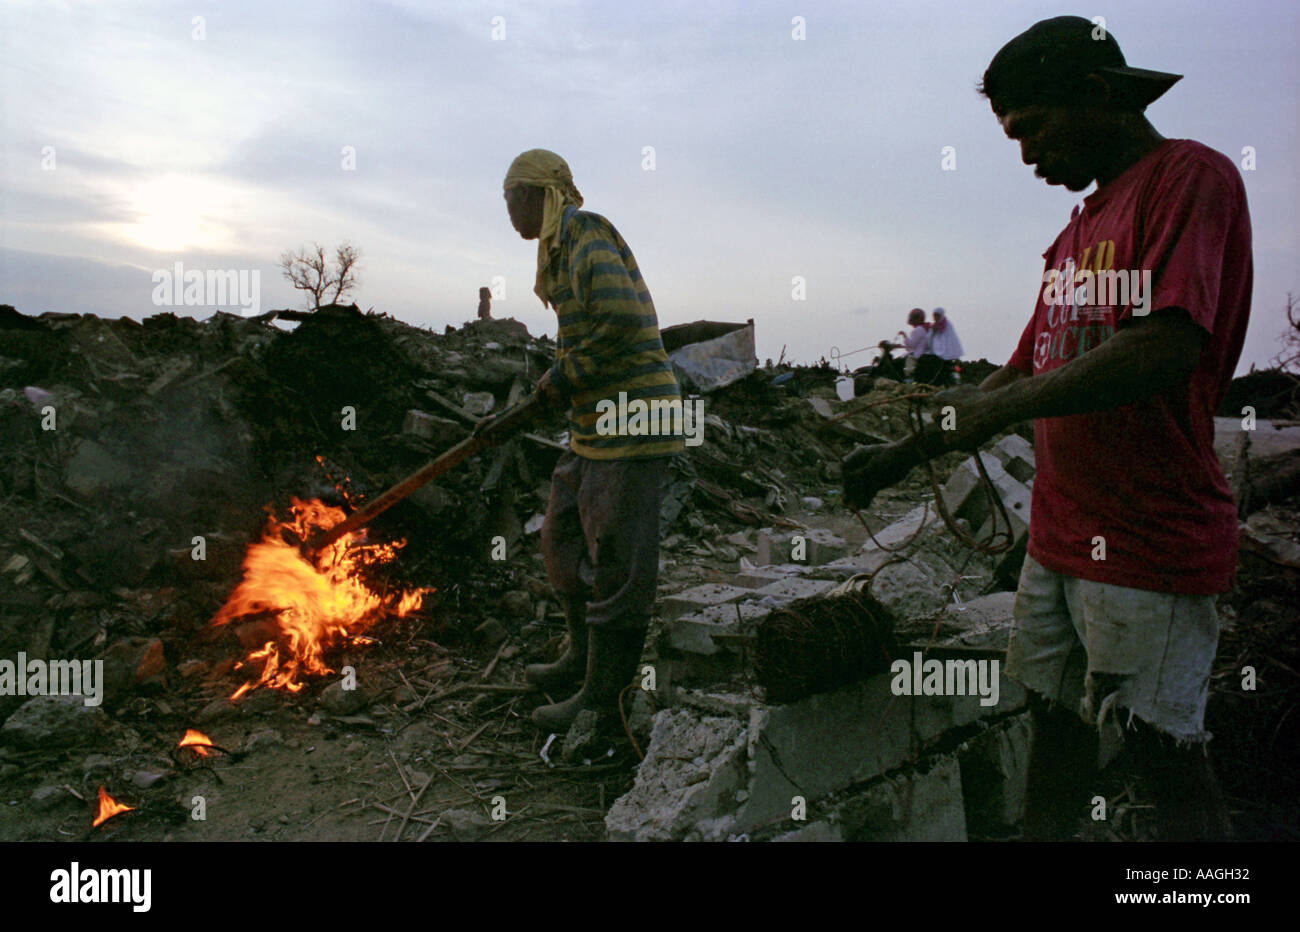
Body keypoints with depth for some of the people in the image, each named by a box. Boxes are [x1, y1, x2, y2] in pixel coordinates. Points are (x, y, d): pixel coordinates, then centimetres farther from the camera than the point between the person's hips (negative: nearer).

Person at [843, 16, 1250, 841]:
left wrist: (995, 408, -16)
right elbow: (1026, 373, 19)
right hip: (1059, 539, 8)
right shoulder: (1080, 226, 17)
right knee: (1055, 724, 15)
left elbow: (1167, 349, -24)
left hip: (1153, 544, -8)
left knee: (1168, 760, 2)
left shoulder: (1191, 177, -9)